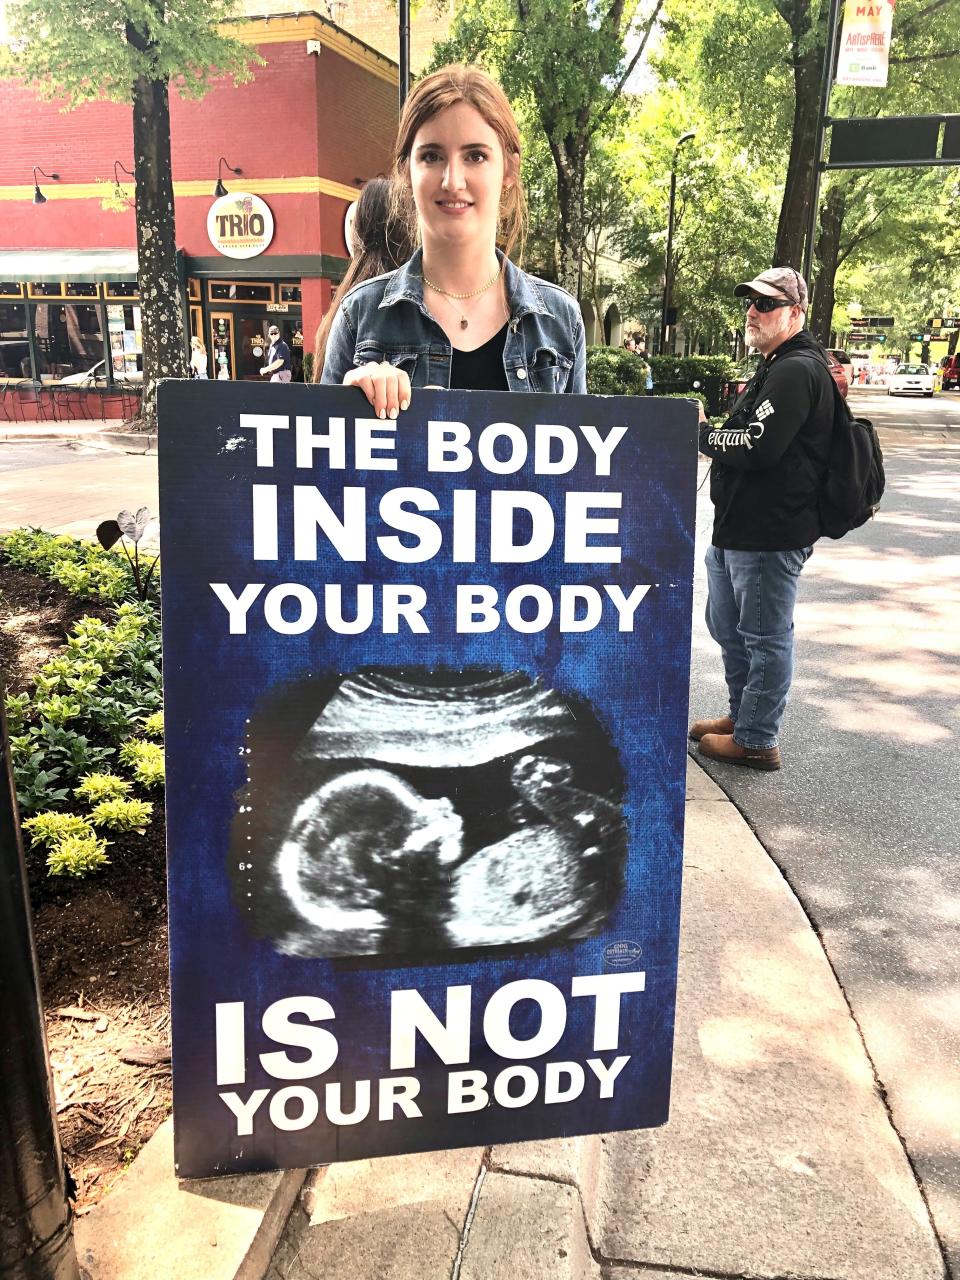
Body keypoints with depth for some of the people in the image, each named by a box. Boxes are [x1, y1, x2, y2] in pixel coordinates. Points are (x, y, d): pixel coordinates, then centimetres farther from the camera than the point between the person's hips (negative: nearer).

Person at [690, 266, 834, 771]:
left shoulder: (797, 370, -16)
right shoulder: (774, 367, 19)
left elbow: (757, 446, -25)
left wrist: (703, 433, -11)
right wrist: (712, 430, 4)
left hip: (770, 533, -11)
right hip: (738, 526, 11)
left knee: (765, 635, 0)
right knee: (726, 625, 21)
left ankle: (756, 741, 11)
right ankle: (742, 714, 37)